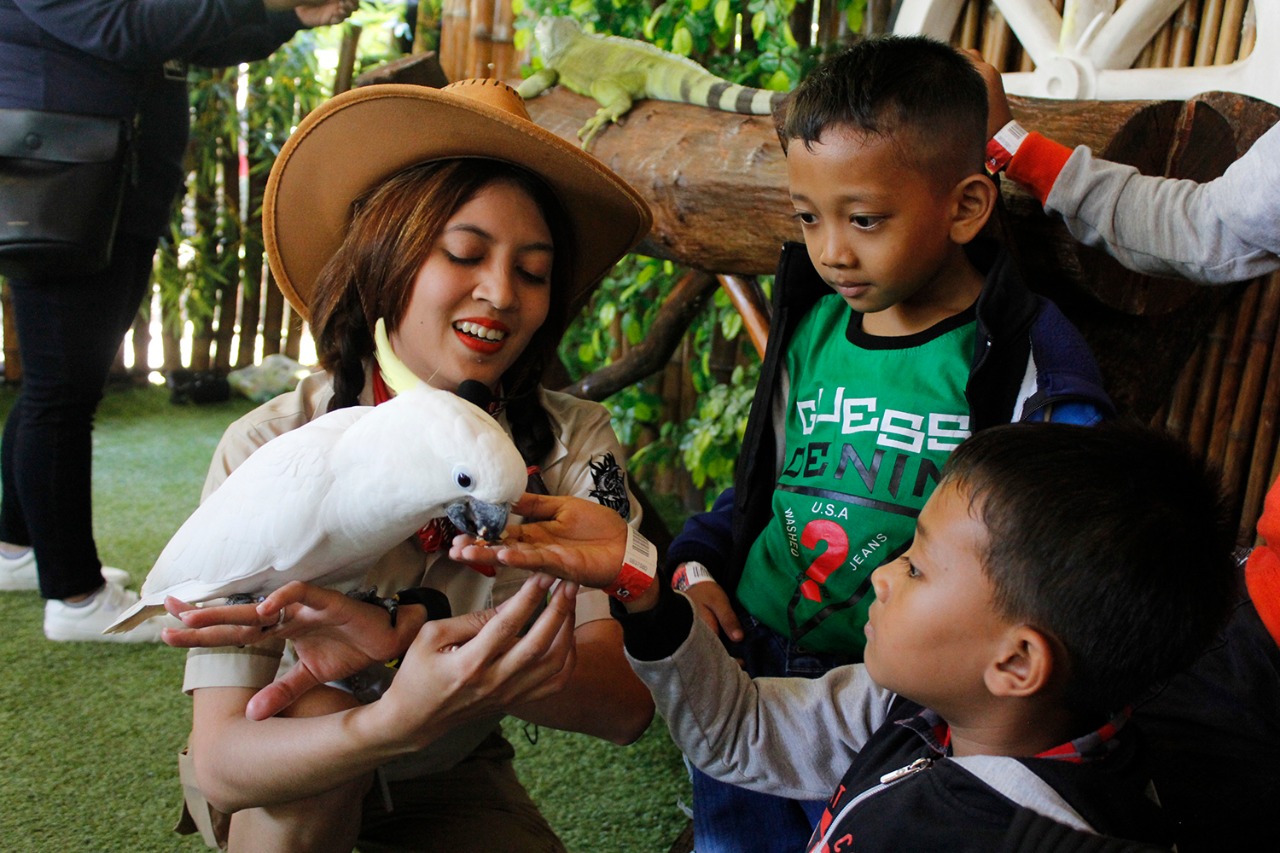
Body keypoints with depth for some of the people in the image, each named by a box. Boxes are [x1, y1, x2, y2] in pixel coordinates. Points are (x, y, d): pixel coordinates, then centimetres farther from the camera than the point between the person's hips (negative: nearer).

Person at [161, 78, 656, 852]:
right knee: (324, 700, -30)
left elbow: (627, 701, -30)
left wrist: (419, 641, -47)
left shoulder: (573, 443, -18)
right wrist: (397, 719, -49)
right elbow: (221, 765, -28)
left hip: (455, 786, 1)